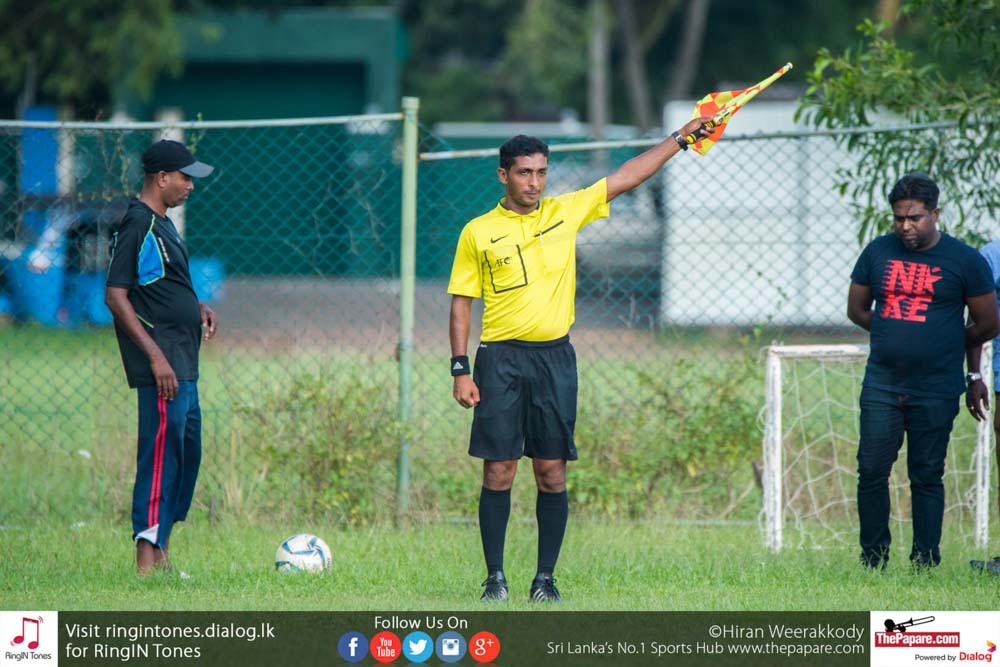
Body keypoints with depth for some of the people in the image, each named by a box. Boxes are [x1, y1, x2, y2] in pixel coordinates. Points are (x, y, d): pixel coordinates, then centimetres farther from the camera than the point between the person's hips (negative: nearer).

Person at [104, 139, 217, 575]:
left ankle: (160, 557, 23)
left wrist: (197, 308, 11)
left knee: (186, 456, 15)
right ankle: (146, 564, -13)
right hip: (162, 368, -11)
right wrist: (156, 357, -22)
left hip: (182, 366, 11)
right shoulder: (137, 225, -13)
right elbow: (116, 296, -18)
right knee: (161, 456, -12)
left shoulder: (161, 224, 17)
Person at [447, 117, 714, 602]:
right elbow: (461, 304, 3)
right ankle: (495, 577, 3)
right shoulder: (478, 233, 2)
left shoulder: (566, 212, 8)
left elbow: (626, 177, 14)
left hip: (554, 358, 2)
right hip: (500, 359, -2)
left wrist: (680, 138, 12)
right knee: (499, 472, -4)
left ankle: (546, 578, 7)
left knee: (552, 474, 1)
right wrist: (460, 370, -4)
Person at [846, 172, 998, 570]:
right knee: (871, 472, -2)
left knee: (927, 477, 1)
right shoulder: (878, 253, 7)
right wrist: (896, 334, 12)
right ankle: (872, 562, 7)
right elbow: (857, 310, 18)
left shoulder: (964, 261, -2)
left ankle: (925, 563, 6)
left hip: (935, 391, -3)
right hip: (881, 385, 3)